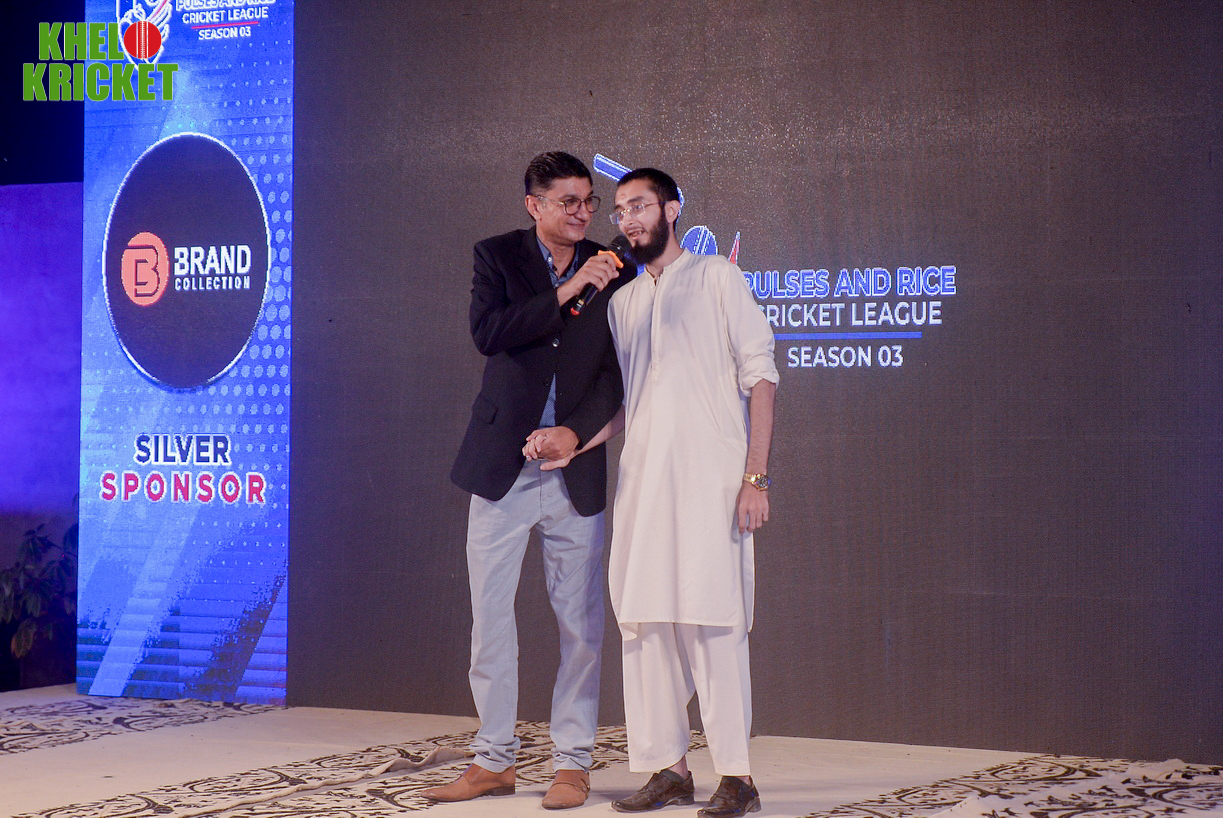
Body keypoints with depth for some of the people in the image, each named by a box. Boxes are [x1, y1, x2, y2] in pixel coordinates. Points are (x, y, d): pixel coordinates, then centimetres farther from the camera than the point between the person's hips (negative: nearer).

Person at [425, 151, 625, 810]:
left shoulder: (610, 269, 5)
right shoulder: (497, 256, 2)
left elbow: (620, 369, 3)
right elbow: (487, 332, -15)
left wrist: (578, 430, -11)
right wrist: (566, 292, -20)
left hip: (575, 469, 0)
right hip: (501, 465, 0)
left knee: (579, 619, 2)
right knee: (489, 613, 4)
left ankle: (572, 762, 12)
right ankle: (493, 760, 15)